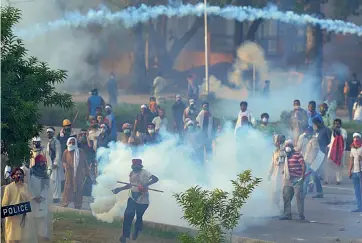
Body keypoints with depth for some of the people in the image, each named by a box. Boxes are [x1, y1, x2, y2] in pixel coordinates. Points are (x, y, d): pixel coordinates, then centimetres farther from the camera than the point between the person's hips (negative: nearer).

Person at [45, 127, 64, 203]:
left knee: (56, 180, -9)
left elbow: (58, 153, -13)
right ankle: (54, 196, 15)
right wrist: (48, 164, 14)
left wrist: (56, 163, -17)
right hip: (50, 164, 8)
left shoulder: (56, 142, -9)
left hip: (55, 163, -8)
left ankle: (57, 197, -8)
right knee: (52, 180, 9)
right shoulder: (49, 142, 16)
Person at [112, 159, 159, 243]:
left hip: (143, 200, -5)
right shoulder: (132, 173, 7)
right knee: (128, 215, -11)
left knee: (139, 217, 8)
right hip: (133, 198, 5)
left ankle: (136, 232, 37)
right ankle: (125, 235, -5)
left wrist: (146, 184, -41)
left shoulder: (144, 173, -16)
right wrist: (119, 189, 18)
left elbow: (155, 179, -28)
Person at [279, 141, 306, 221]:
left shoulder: (297, 155, -8)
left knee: (299, 197, -6)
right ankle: (287, 214, 12)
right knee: (286, 197, 6)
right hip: (288, 180, 8)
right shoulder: (286, 157, 16)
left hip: (297, 180, -8)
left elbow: (303, 165, -14)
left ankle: (301, 215, -3)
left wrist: (302, 176, -19)